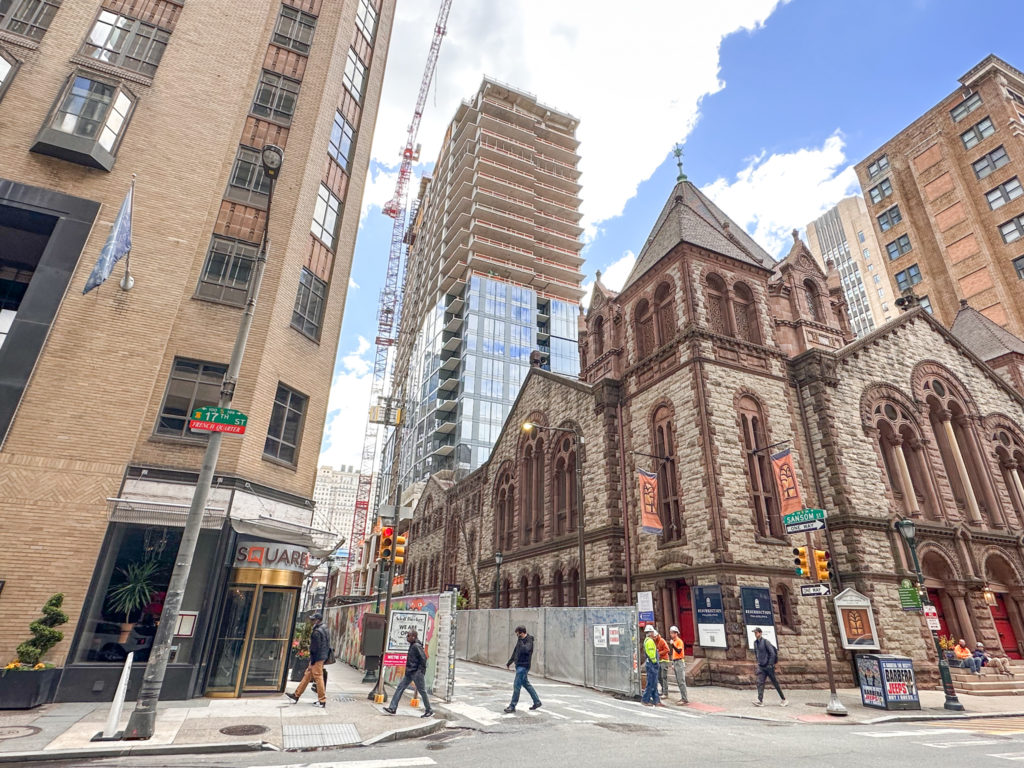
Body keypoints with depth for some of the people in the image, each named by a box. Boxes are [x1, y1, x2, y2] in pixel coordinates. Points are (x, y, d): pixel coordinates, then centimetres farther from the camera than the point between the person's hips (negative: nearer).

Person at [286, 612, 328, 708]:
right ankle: (296, 695, 28)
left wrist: (313, 660, -15)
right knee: (307, 675, 17)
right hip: (323, 656, 10)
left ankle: (322, 701, 3)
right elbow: (328, 644, 16)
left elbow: (315, 648, -20)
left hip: (317, 658, -10)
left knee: (318, 678, -3)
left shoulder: (316, 632, -19)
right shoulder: (324, 630, 11)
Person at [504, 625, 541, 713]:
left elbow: (525, 650, -33)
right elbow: (515, 652, 20)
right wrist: (509, 663, 23)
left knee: (516, 685, -7)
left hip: (523, 666, -9)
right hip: (519, 665, 9)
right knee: (526, 684, 16)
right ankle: (537, 701, 25)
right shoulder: (520, 640, 10)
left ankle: (512, 706, 0)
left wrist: (520, 641, -23)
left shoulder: (529, 641, -15)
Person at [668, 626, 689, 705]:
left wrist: (672, 645, -30)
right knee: (678, 682, 12)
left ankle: (685, 699, -5)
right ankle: (683, 698, 19)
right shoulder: (674, 641, 14)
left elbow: (679, 651, -24)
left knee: (681, 682, -8)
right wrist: (673, 664, 19)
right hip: (675, 663, 9)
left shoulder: (679, 641, -12)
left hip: (680, 662, -9)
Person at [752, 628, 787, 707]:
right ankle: (760, 701, -12)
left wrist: (770, 664, -16)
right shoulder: (755, 642, 7)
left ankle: (784, 700, 22)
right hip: (761, 666, 6)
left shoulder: (765, 641, -14)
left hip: (768, 666, -6)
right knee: (760, 682, -7)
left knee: (775, 683, 6)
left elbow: (772, 653, -16)